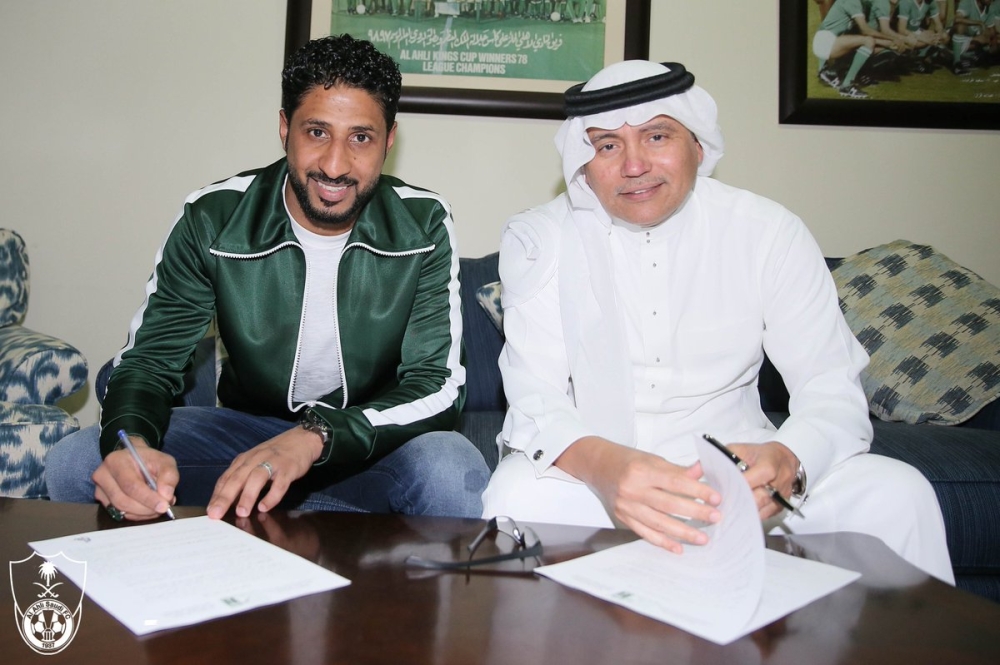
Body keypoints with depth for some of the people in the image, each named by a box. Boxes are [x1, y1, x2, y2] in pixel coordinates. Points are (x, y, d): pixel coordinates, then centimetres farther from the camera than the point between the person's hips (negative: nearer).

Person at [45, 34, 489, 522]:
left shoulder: (423, 227, -15)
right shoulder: (211, 219, -12)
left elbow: (439, 384, -20)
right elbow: (149, 358, -8)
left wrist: (316, 437, -38)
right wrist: (131, 442, -33)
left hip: (375, 441, 0)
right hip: (246, 425, 1)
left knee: (459, 476, -34)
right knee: (72, 464, -19)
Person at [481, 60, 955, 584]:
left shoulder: (768, 233, -2)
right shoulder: (538, 240, -5)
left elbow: (832, 388, -6)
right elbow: (535, 397, -15)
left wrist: (785, 461, -32)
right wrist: (601, 464, -40)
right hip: (588, 463, -1)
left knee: (897, 494, -20)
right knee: (519, 497, -34)